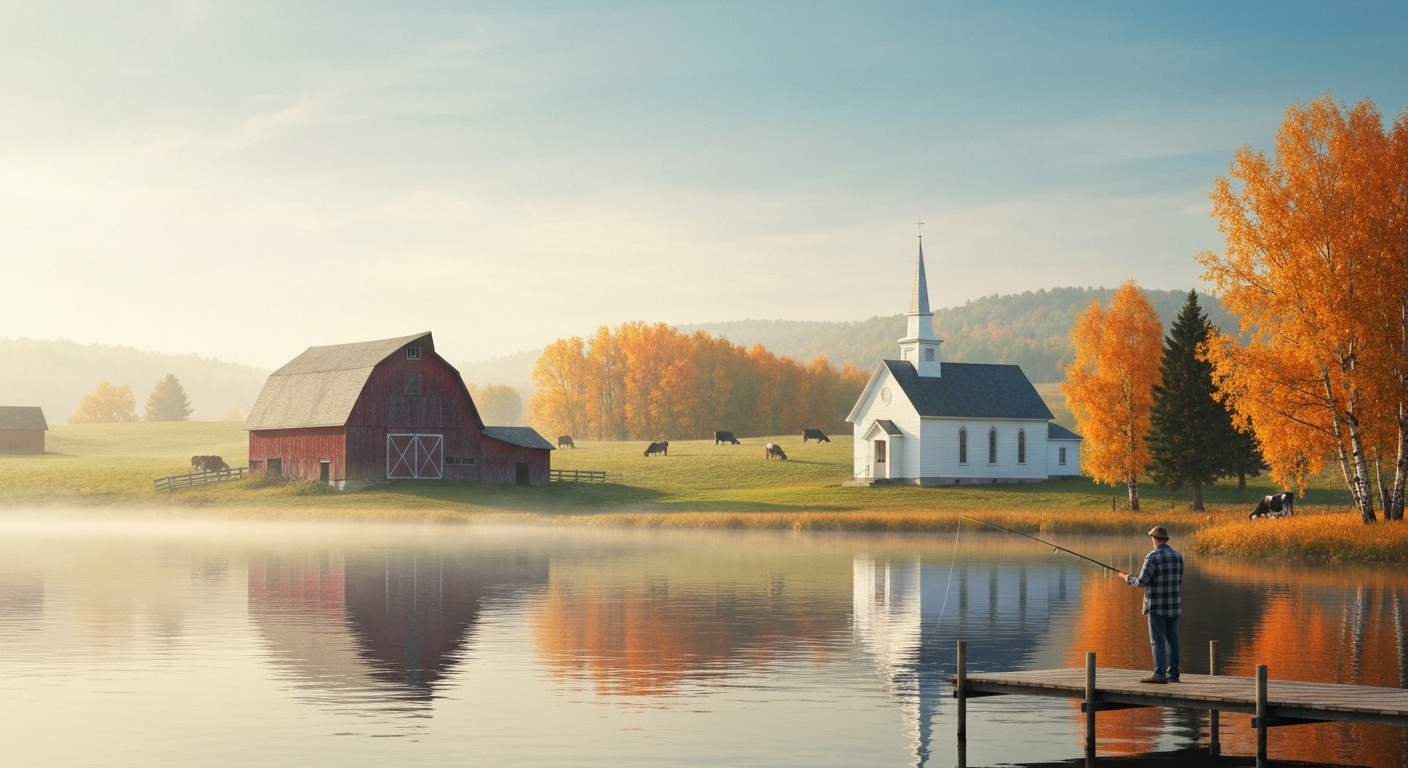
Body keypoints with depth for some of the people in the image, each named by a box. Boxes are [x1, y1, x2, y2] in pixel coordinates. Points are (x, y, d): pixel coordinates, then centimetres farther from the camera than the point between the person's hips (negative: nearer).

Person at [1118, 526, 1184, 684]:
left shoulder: (1153, 557, -13)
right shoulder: (1177, 556, 7)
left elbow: (1142, 582, -16)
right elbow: (1178, 581, 15)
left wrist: (1128, 578, 3)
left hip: (1157, 606, -6)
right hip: (1174, 605, 6)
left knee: (1157, 641, -4)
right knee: (1172, 639, 9)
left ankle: (1159, 674, -8)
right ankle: (1173, 673, 10)